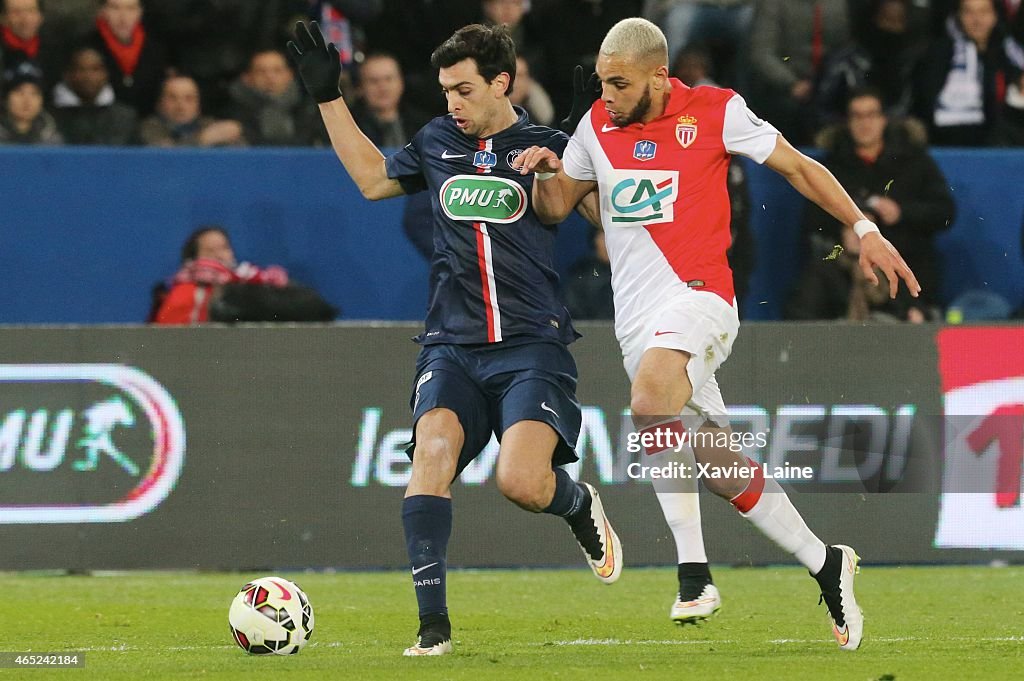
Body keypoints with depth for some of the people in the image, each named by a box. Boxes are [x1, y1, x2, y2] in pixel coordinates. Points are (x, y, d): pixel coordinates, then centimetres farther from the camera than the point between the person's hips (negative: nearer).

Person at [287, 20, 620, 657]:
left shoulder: (547, 146, 2)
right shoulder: (438, 142, 14)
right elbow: (374, 177, 32)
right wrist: (329, 96, 29)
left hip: (532, 346, -3)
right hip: (451, 346, 3)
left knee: (521, 481, -22)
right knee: (433, 453, -23)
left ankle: (580, 505, 16)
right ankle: (433, 622, -21)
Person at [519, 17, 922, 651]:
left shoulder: (715, 111, -2)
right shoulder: (597, 125, 10)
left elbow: (798, 167, 6)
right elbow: (555, 208, 19)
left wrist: (864, 229, 2)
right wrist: (547, 174, -4)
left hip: (697, 294, -6)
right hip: (636, 311, 6)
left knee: (650, 397, -35)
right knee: (724, 473, 4)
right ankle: (824, 563, 19)